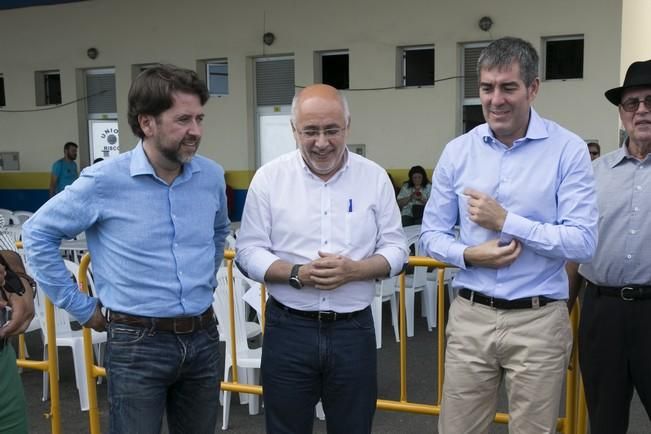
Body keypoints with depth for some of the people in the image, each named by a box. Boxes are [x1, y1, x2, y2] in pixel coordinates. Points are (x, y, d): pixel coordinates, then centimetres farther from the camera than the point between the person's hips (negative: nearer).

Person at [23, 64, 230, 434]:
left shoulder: (212, 176, 0)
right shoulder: (105, 180, -13)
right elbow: (38, 234, -2)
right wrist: (81, 307, -1)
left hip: (203, 338, 5)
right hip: (138, 344, -4)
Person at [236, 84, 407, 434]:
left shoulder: (374, 177, 1)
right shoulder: (269, 178, -3)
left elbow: (395, 249, 3)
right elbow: (248, 251, -2)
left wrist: (354, 270, -16)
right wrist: (297, 274, -18)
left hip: (353, 329, 1)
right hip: (288, 329, -1)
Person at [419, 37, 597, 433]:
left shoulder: (568, 150, -6)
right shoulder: (457, 152, 3)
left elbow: (583, 241, -12)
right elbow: (432, 234, 7)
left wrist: (505, 221, -16)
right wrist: (468, 256, -13)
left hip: (538, 322, -2)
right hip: (470, 317, 3)